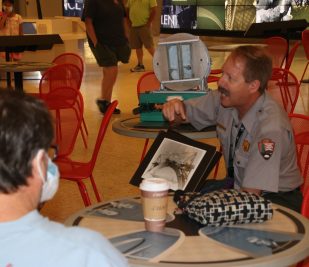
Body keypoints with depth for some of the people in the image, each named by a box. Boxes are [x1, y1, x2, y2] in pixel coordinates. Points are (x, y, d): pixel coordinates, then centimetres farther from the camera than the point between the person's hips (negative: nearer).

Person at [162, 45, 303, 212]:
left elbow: (250, 195, -28)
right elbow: (187, 112, 7)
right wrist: (175, 106, -16)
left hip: (277, 198, -7)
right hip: (239, 184, 7)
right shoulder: (224, 98, -10)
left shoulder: (271, 128, -29)